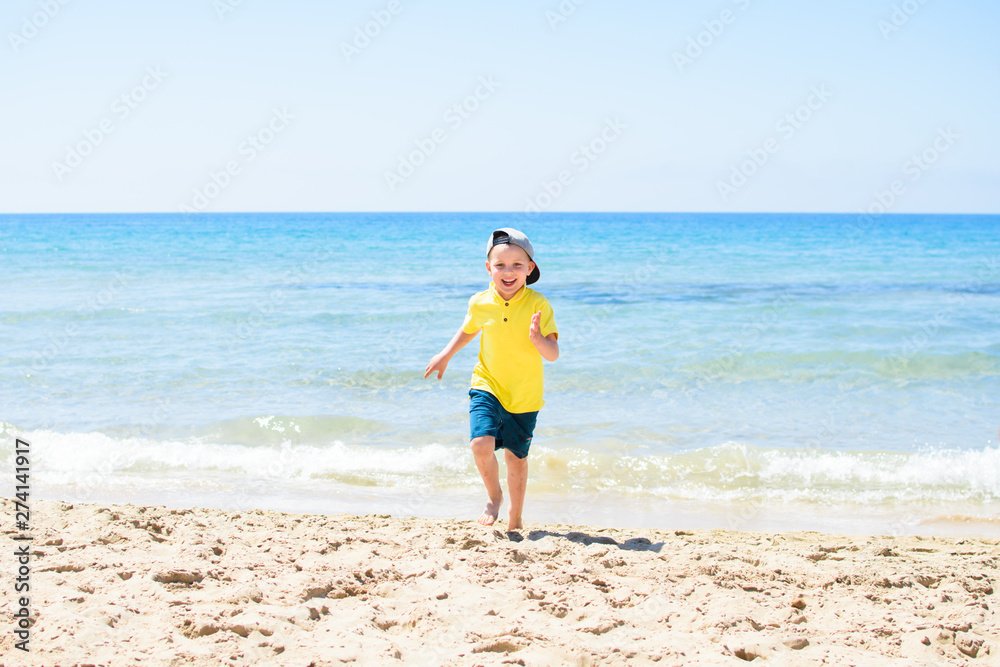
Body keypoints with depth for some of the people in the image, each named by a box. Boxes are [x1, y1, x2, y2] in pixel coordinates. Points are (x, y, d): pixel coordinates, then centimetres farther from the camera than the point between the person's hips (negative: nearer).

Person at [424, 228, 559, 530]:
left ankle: (515, 518, 36)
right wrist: (446, 354, 15)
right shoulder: (480, 303, -7)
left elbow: (553, 355, -18)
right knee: (481, 444, -21)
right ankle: (494, 496, 9)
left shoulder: (538, 305, -16)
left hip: (524, 395, -1)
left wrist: (538, 338, -37)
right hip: (487, 386, 1)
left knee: (516, 458, 12)